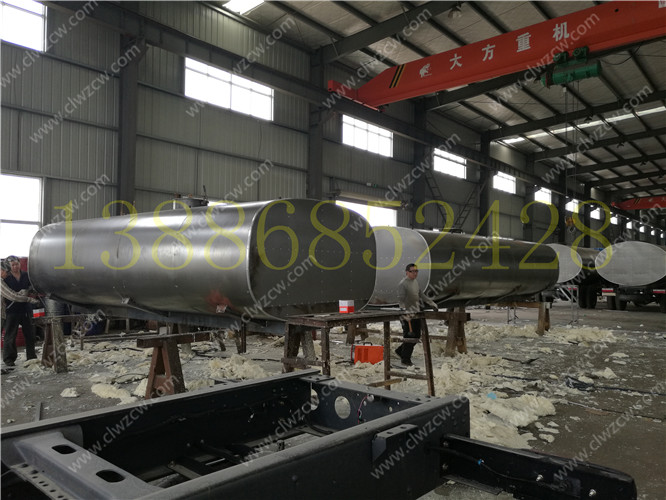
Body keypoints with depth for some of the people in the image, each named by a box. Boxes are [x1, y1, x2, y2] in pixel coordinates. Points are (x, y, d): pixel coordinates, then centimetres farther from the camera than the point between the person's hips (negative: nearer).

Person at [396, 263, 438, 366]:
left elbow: (421, 294, 26)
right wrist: (405, 312, -30)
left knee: (417, 336, 13)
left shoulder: (415, 282, 14)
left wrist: (431, 303, 25)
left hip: (416, 314, 9)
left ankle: (400, 351, 28)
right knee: (409, 337, -5)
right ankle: (405, 359, 9)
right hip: (407, 316, -9)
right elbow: (401, 300, -19)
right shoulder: (402, 284, -14)